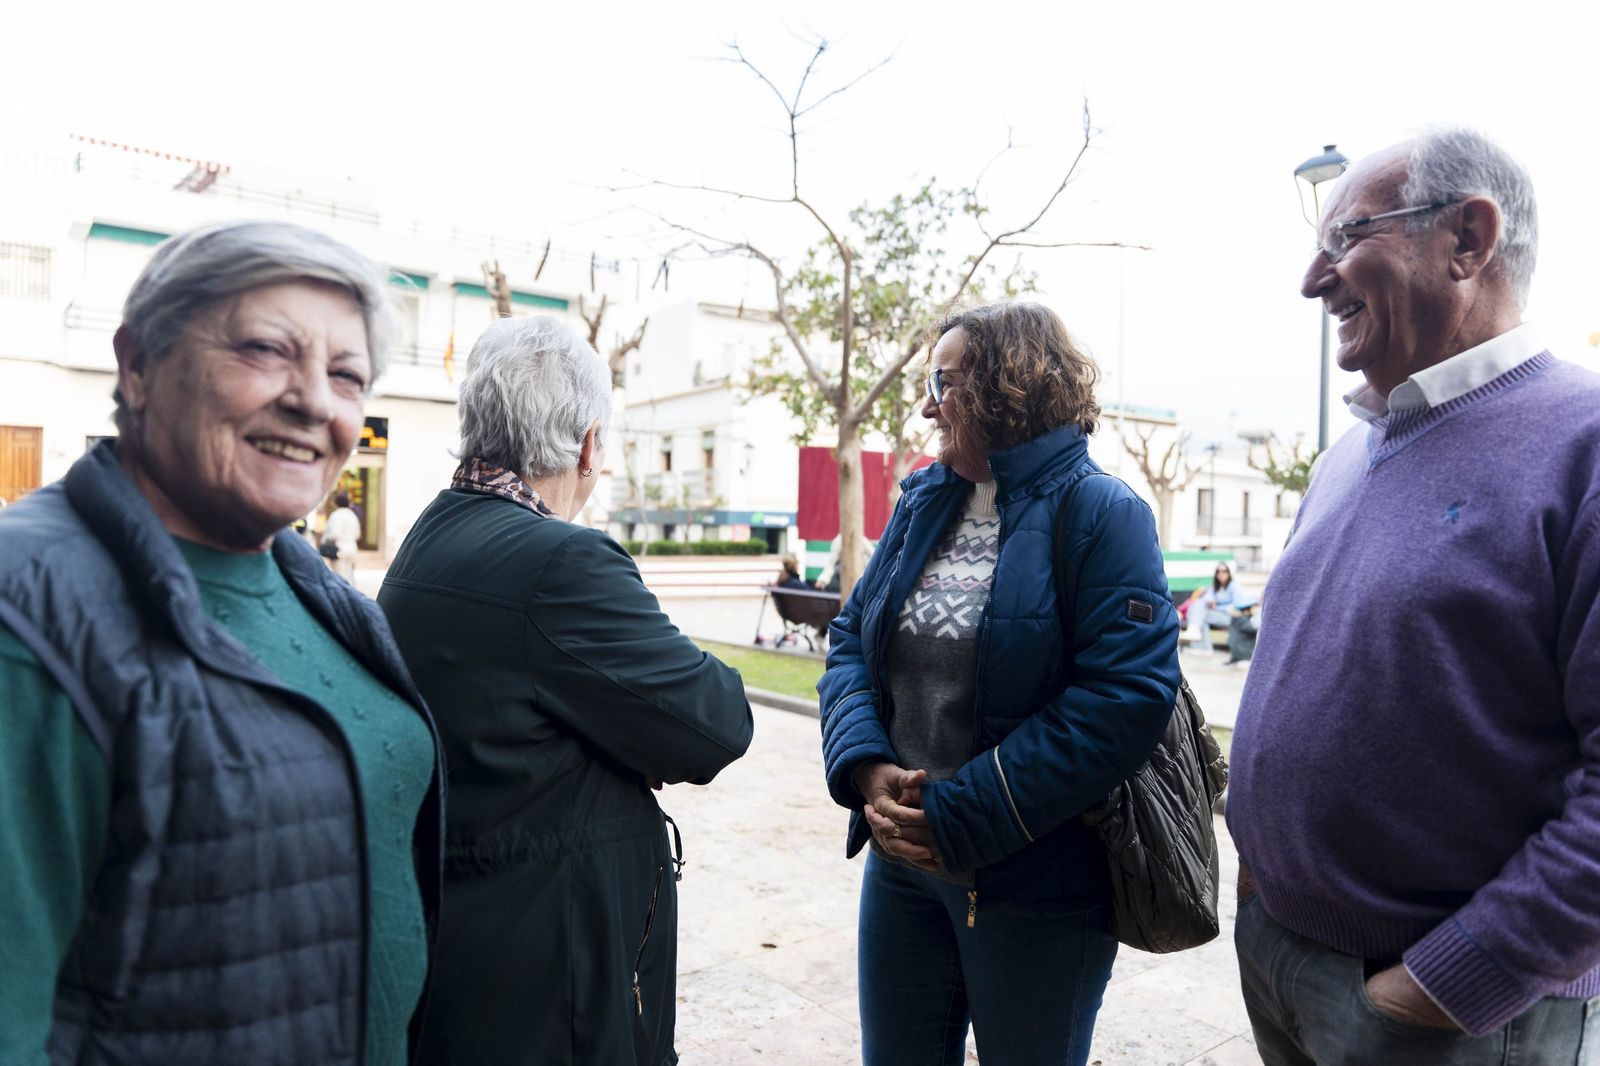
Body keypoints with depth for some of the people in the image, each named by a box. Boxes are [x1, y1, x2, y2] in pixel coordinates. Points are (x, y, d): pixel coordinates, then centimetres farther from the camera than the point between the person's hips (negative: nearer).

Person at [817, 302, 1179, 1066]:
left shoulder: (1102, 514, -11)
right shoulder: (921, 503, 7)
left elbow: (1125, 700, -21)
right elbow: (851, 642, 6)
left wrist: (957, 816, -21)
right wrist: (869, 772, -13)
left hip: (1038, 887, -5)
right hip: (901, 861, 5)